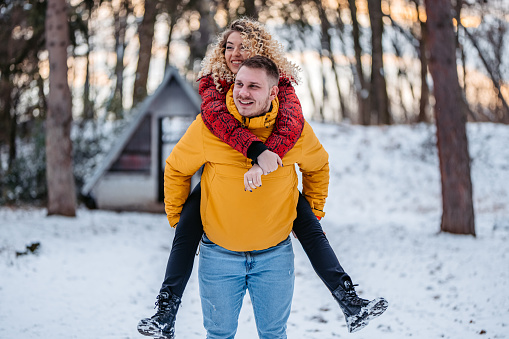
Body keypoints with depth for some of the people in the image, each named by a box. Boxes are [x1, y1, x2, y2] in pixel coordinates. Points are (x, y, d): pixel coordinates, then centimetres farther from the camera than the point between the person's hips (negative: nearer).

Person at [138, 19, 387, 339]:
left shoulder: (280, 82, -13)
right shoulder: (213, 81, -12)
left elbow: (292, 120, -33)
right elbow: (216, 114, -34)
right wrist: (257, 150, -52)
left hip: (271, 176, 0)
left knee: (309, 225, -15)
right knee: (187, 226, -18)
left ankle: (350, 304, -11)